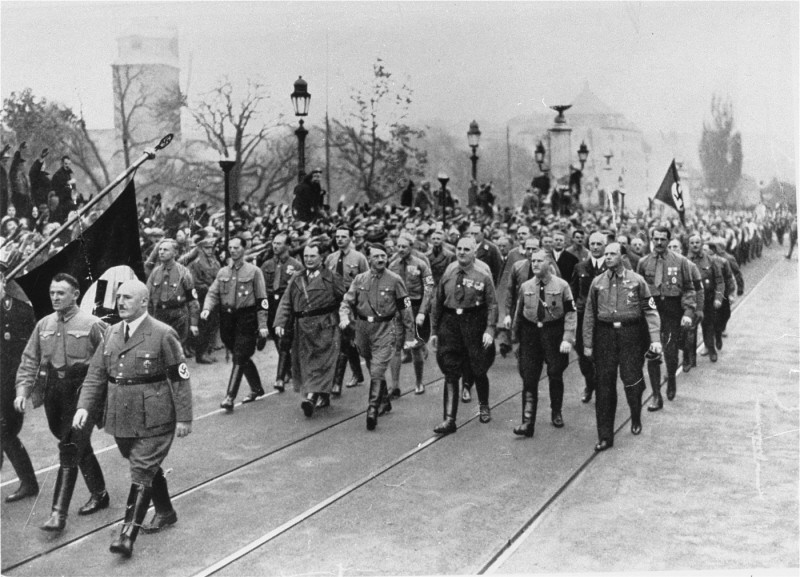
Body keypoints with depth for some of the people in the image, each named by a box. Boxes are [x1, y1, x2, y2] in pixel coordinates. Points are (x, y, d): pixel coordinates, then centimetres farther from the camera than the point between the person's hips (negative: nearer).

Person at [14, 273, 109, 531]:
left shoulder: (92, 324, -8)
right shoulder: (43, 325, 8)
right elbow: (29, 361, 8)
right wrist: (22, 390, -4)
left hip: (82, 392, -5)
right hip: (53, 392, 6)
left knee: (69, 450, -9)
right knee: (80, 447, 17)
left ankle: (59, 512, -6)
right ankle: (99, 495, 34)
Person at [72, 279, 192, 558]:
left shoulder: (163, 334, -10)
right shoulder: (111, 333, 8)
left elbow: (180, 378, -9)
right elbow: (96, 374, 9)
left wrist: (184, 418, -11)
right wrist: (84, 406, -6)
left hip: (153, 419, -6)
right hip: (121, 419, 6)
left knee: (142, 472, -6)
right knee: (148, 467, 20)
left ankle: (128, 534, -4)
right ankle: (165, 512, 39)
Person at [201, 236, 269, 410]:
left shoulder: (254, 271, -3)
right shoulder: (222, 272, 11)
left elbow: (261, 300, -4)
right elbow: (213, 293, 8)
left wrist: (262, 325, -9)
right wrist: (207, 308, -14)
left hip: (246, 319, -5)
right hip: (227, 319, 5)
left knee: (239, 358, -9)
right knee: (242, 357, 15)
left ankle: (230, 397, -11)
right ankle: (257, 388, 32)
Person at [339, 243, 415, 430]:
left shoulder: (394, 280, -3)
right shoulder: (359, 279, 5)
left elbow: (405, 308, 1)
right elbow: (347, 301, 6)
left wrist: (409, 336, 1)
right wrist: (344, 318, -17)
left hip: (385, 330, -4)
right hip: (363, 329, 4)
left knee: (377, 371, -14)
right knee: (374, 371, 17)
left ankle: (373, 410, -10)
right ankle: (385, 401, 36)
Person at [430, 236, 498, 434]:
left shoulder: (483, 275, -3)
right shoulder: (448, 273, 5)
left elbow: (492, 304, -5)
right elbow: (437, 302, 11)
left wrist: (490, 330, -17)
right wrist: (434, 331, 10)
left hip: (475, 323, -2)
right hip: (450, 323, 2)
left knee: (478, 370, 12)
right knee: (450, 373, 0)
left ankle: (484, 407, 38)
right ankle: (449, 419, 2)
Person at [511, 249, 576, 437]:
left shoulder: (561, 285, -5)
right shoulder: (525, 287, 5)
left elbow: (570, 313, -6)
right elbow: (519, 313, 13)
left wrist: (568, 338, -14)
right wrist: (515, 337, 14)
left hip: (554, 333, -2)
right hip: (530, 334, 2)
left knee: (555, 375, 11)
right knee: (529, 379, -4)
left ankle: (556, 413, 33)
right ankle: (527, 423, -4)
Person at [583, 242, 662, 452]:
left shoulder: (636, 280, 1)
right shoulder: (597, 283, 7)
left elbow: (650, 310, 0)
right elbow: (590, 315, 9)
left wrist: (655, 339, -9)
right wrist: (587, 344, 6)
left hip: (630, 334, -2)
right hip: (605, 335, 2)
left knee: (632, 380, -4)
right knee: (604, 386, 1)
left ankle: (636, 418, 29)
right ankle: (605, 437, 8)